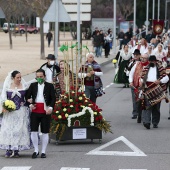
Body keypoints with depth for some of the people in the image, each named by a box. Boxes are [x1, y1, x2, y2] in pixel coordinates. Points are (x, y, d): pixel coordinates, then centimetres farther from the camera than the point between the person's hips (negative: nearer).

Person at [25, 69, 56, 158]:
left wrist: (51, 107, -15)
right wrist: (30, 104, -6)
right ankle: (36, 150, 10)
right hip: (35, 111, 2)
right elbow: (27, 96, 11)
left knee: (45, 132, 3)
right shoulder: (33, 85, 11)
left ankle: (43, 152, 11)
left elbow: (53, 98, -1)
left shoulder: (49, 86, 5)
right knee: (33, 131, -3)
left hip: (45, 111, -2)